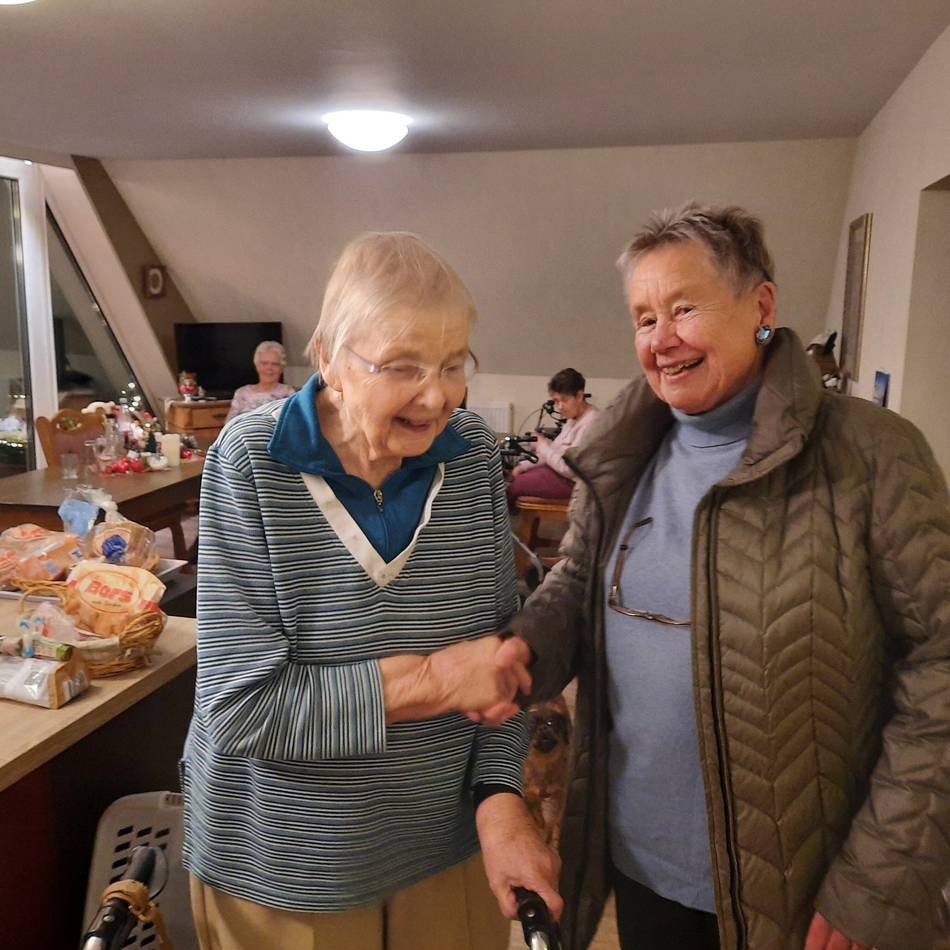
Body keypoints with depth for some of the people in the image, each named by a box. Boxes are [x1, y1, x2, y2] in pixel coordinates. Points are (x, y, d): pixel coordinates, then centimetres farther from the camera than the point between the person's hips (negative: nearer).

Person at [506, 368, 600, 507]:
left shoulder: (590, 423, -25)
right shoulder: (574, 418, 8)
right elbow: (555, 450, 14)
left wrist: (542, 446, -16)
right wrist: (523, 465, 4)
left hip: (573, 482, -10)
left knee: (514, 485, -2)